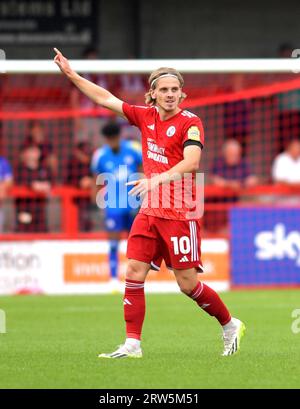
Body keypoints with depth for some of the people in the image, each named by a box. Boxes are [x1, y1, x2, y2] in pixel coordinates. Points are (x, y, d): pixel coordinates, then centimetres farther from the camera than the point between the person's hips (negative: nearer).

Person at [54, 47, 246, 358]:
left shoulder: (190, 123, -10)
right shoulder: (146, 116, 7)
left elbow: (191, 162, -24)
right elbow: (106, 99, 15)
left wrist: (158, 179, -38)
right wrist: (71, 74, 14)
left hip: (180, 213, -6)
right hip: (149, 211, 6)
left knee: (187, 284, -1)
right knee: (134, 272, -4)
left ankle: (230, 325, 20)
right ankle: (132, 344, 0)